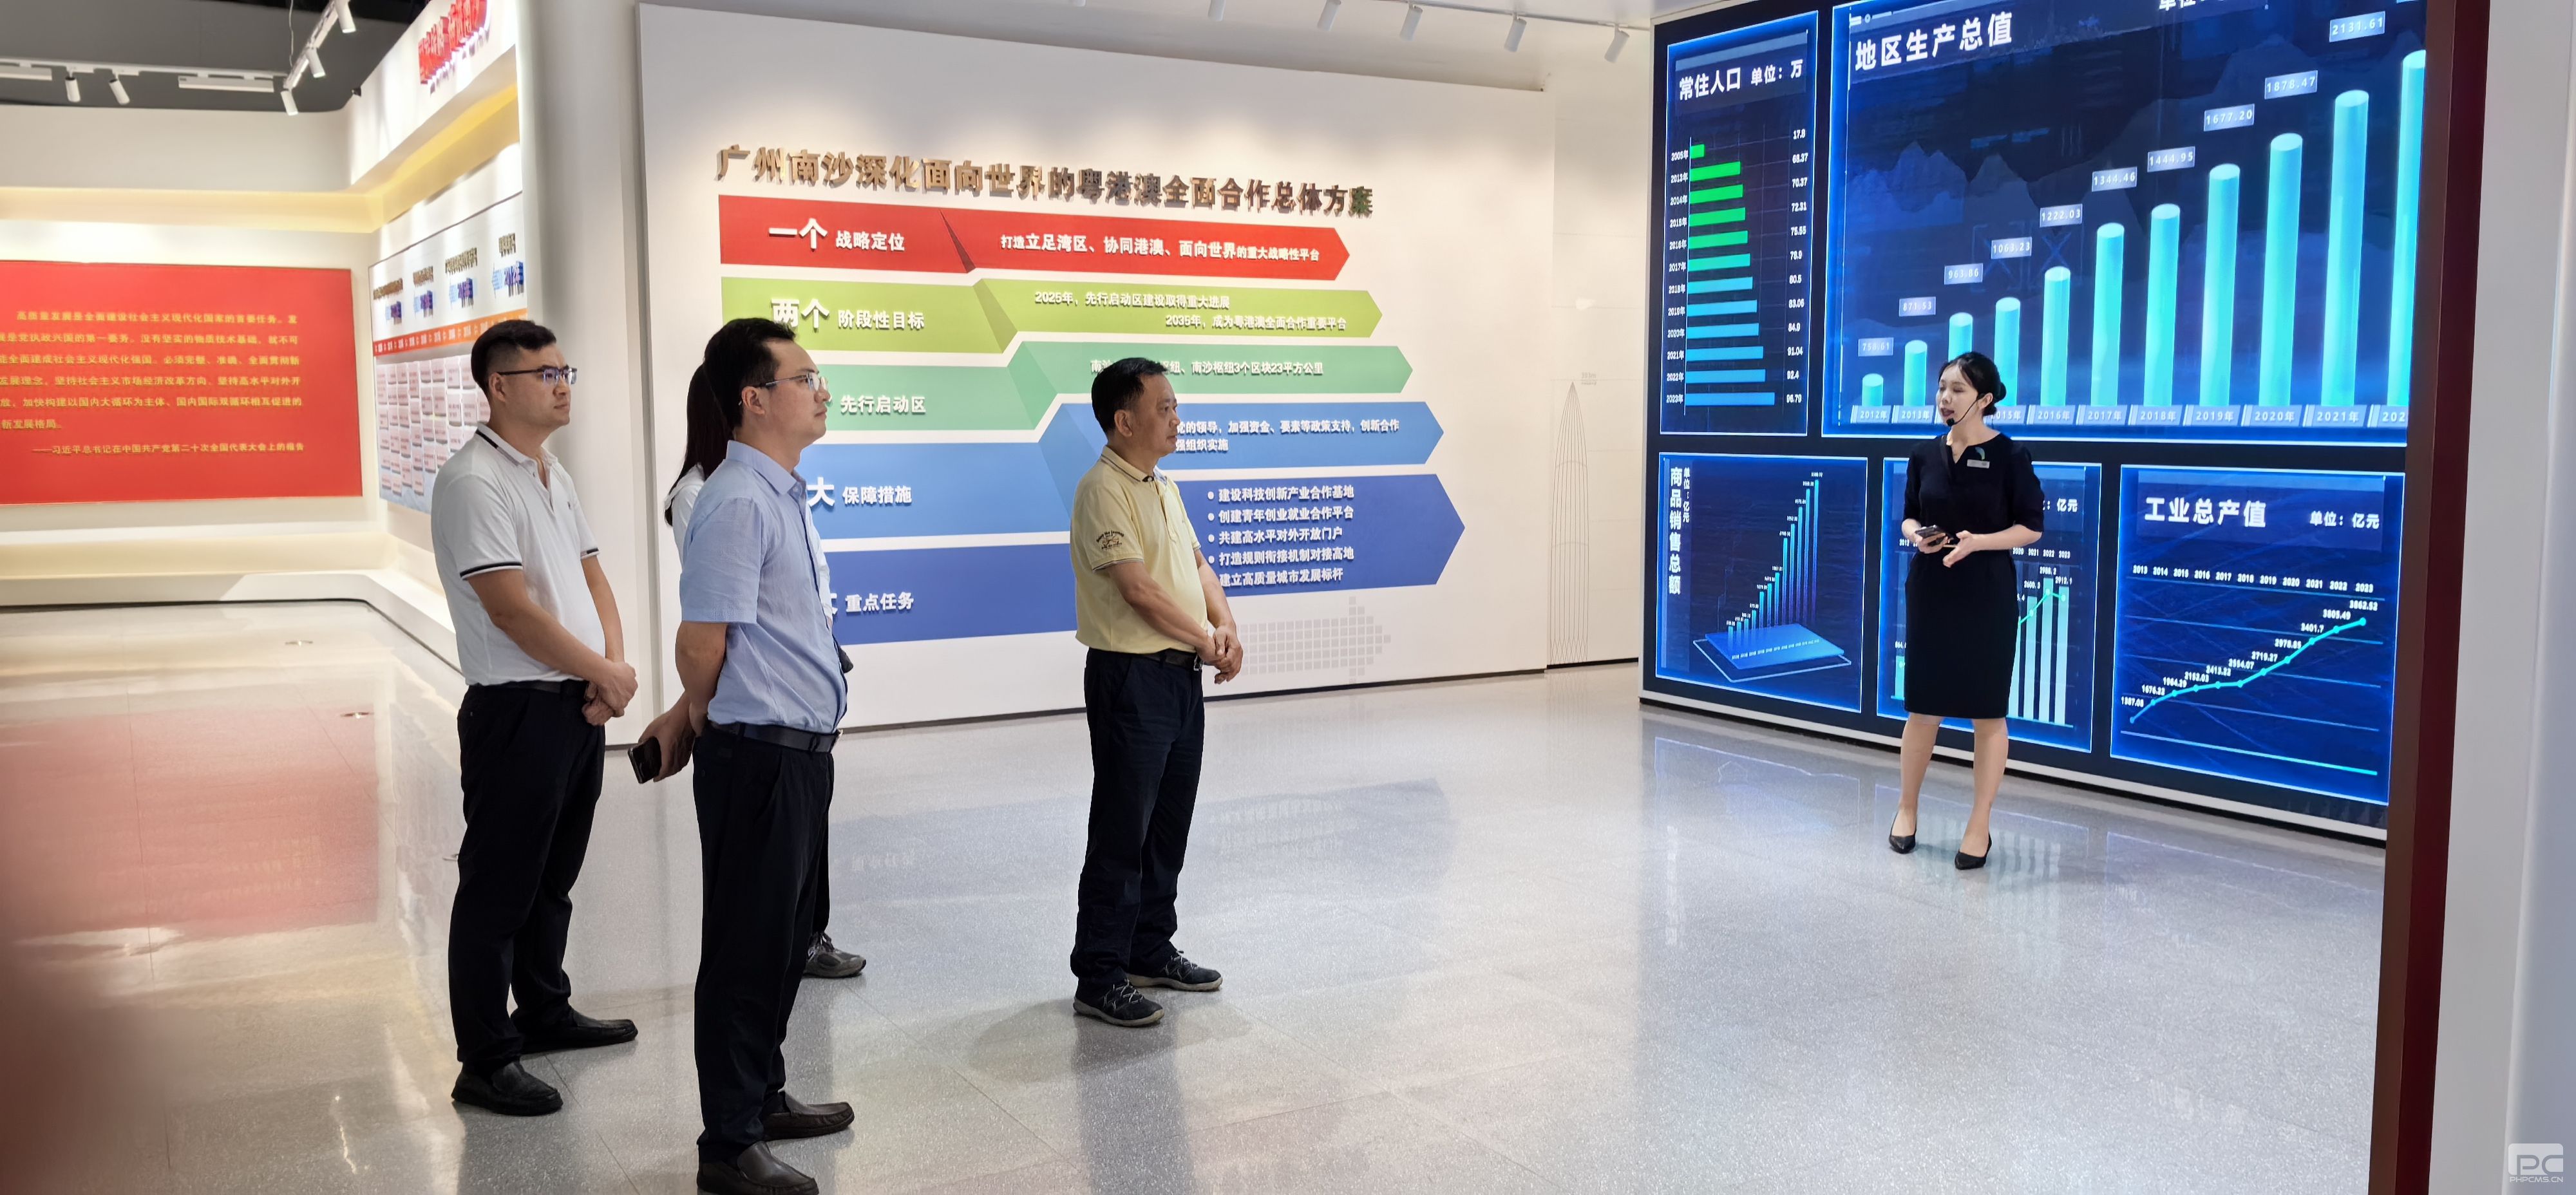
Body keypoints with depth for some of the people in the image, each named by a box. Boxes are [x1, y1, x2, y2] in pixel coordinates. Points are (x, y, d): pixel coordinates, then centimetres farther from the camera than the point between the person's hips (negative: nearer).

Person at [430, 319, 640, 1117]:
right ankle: (486, 1063, 9)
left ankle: (544, 1013, 35)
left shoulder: (554, 476, 13)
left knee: (554, 876, 20)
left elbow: (591, 577, 15)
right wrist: (609, 674, -12)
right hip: (519, 711, -9)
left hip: (580, 705, 9)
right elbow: (513, 610, -21)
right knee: (499, 889, 0)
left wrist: (612, 668, -3)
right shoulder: (474, 482, -15)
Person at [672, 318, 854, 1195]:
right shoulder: (737, 503, -19)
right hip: (758, 754, -9)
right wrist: (704, 722, 0)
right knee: (749, 948, 1)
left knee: (788, 935, 20)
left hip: (801, 751, 9)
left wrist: (697, 720, 18)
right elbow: (701, 642, -19)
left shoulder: (784, 494, 11)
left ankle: (762, 1096, 36)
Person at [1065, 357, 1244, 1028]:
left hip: (1182, 675, 9)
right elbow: (1138, 589, -20)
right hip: (1130, 677, -9)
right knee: (1121, 835, -4)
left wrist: (1225, 627, -2)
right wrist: (1206, 642, -10)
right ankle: (1099, 978, 5)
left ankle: (1151, 952, 29)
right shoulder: (1104, 488, -15)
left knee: (1168, 827, 16)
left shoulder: (1163, 488, 15)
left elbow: (1195, 564, 17)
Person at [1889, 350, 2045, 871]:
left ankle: (1980, 827, 12)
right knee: (1923, 706, 9)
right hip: (1930, 591, 3)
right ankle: (1906, 809, 25)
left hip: (1987, 594, -3)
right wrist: (1916, 536, -9)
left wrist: (1978, 541, -20)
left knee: (1987, 711, 3)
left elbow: (2032, 526, -5)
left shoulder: (2009, 455, -7)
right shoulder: (1925, 454, 4)